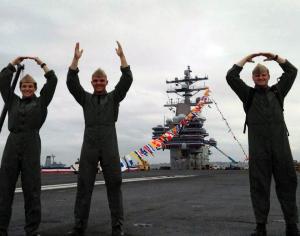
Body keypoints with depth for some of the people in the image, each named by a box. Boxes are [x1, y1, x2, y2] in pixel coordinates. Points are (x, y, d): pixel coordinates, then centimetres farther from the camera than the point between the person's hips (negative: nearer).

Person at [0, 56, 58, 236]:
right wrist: (15, 62, 17)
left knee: (32, 191, 0)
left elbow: (52, 81, 6)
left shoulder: (40, 102, 11)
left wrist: (41, 63, 14)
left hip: (32, 146, -2)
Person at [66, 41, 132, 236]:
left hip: (110, 147, -1)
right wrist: (76, 59, -7)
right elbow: (72, 82, 1)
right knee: (84, 186, 0)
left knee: (114, 184, -2)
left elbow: (127, 80, -1)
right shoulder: (86, 99, 16)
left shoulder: (114, 97, 13)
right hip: (89, 147, 1)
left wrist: (122, 56, -6)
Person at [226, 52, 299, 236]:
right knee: (259, 185, -1)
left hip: (281, 143, 2)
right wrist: (246, 59, 15)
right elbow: (231, 77, 8)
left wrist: (275, 57, 18)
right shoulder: (248, 94, 15)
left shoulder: (277, 92, 21)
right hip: (258, 145, -2)